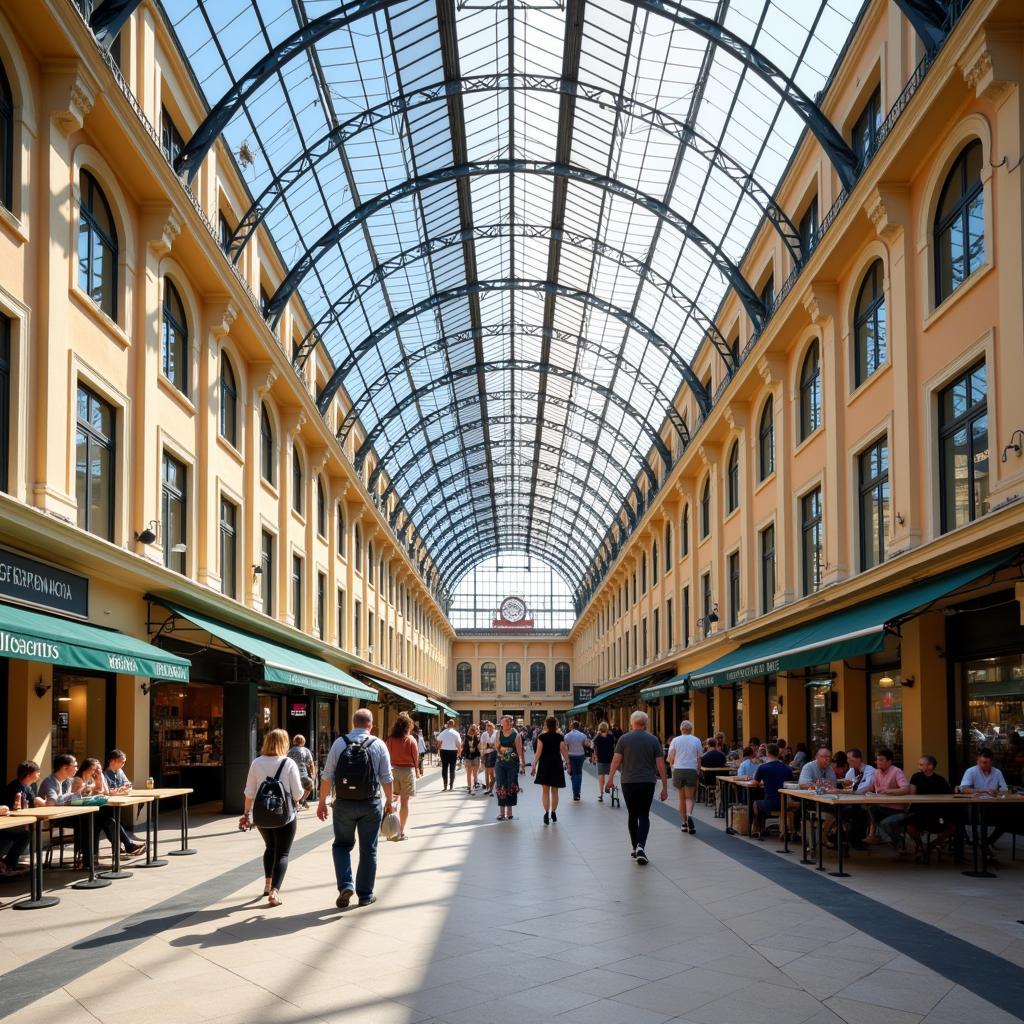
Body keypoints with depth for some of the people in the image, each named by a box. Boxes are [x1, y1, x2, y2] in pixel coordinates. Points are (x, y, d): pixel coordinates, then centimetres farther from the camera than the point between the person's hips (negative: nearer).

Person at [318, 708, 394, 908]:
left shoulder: (339, 743, -4)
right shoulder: (378, 745, -4)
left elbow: (327, 776, -3)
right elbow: (387, 778, -1)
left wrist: (322, 801, 7)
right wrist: (390, 801, 14)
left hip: (344, 803, 0)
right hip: (371, 804, 0)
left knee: (342, 845, 17)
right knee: (368, 850, 12)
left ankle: (345, 884, -2)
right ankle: (365, 895, 18)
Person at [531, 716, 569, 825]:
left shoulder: (541, 736, -6)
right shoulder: (560, 736, -2)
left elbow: (538, 753, -7)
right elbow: (564, 752, -4)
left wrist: (534, 766, -2)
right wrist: (568, 763, 7)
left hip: (544, 764, -1)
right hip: (557, 764, 1)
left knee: (545, 790, 2)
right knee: (554, 791, 13)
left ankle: (546, 813, -11)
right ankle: (553, 813, 18)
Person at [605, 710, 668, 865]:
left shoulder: (624, 739, -2)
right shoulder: (653, 740, 0)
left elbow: (616, 760, -6)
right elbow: (660, 764, -2)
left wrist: (610, 778, 7)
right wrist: (665, 787, 2)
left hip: (628, 782, 0)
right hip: (648, 782, 0)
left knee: (632, 815, 12)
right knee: (644, 815, 4)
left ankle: (634, 848, 17)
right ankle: (641, 846, -15)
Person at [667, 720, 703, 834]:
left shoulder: (675, 740, 2)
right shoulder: (696, 741, 4)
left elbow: (670, 758, 1)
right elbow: (699, 758, 4)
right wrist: (698, 770, 19)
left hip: (678, 770, 1)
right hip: (691, 770, -1)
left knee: (681, 798, 11)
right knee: (689, 797, 3)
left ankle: (683, 823, 11)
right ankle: (689, 815, -25)